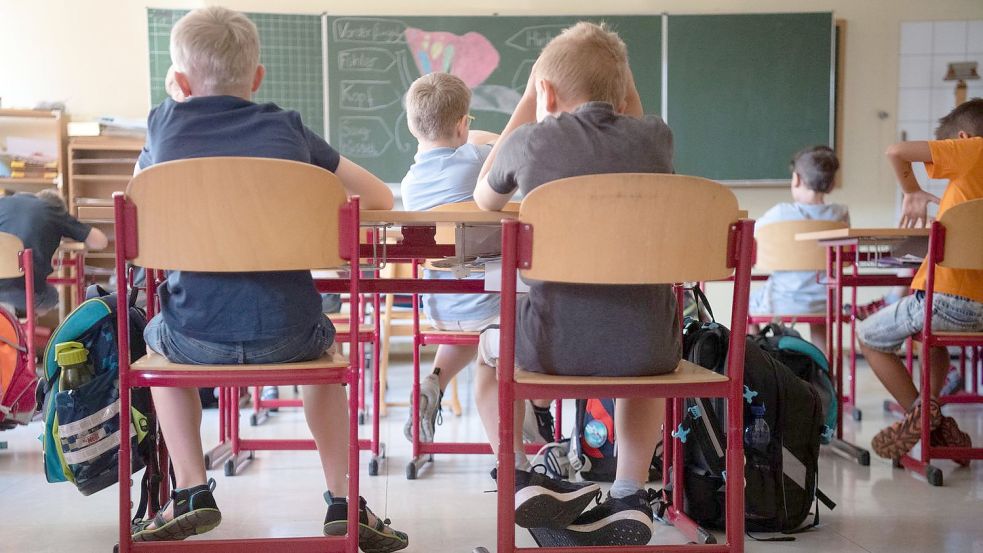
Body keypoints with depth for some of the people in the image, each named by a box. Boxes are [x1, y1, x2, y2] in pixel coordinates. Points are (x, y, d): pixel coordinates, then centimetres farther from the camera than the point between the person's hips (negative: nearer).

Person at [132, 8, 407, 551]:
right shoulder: (287, 127, 7)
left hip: (195, 337, 0)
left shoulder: (164, 122, 9)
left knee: (157, 336, 35)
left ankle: (191, 491, 26)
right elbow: (380, 199, 11)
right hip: (285, 334, 0)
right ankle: (343, 501, 27)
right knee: (323, 344, 34)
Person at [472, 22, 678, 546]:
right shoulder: (656, 135, 4)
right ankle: (628, 497, 31)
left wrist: (526, 102, 24)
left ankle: (520, 480, 23)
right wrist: (618, 72, 22)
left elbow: (484, 199, 21)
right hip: (649, 347, 2)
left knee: (489, 345, 31)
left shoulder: (532, 139, -1)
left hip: (557, 344, -2)